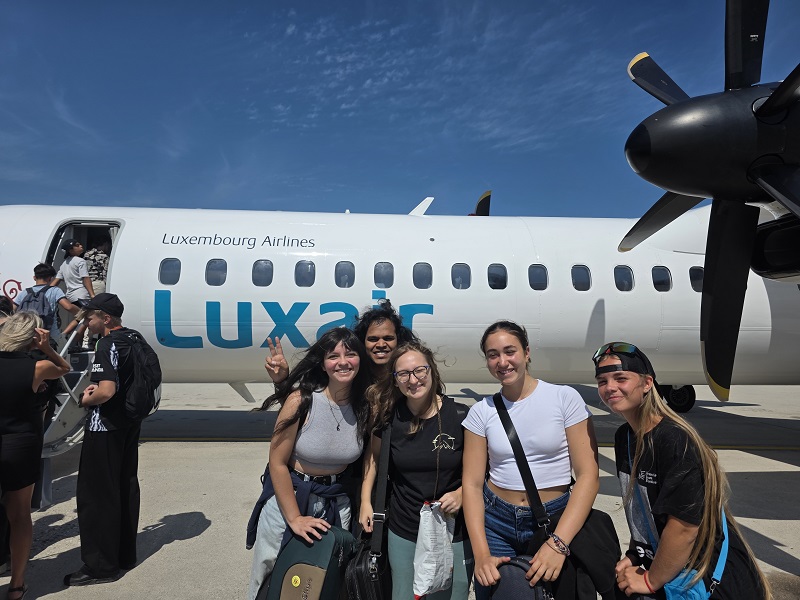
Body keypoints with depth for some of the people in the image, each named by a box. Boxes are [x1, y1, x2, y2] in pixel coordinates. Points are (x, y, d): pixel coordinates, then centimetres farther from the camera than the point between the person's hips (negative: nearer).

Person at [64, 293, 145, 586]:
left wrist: (84, 400, -9)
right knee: (126, 487, 15)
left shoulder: (108, 345, -19)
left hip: (105, 427, -9)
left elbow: (106, 391, -28)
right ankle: (125, 554, 27)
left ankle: (101, 565, 10)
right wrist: (97, 386, 8)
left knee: (95, 494, 1)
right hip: (130, 424, 9)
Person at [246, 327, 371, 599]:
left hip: (337, 503, 3)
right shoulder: (301, 400, -21)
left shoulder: (364, 407, -9)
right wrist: (294, 518, -13)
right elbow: (277, 463, -15)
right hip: (287, 496, -3)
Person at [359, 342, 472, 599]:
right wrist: (366, 501, 4)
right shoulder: (390, 415, -9)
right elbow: (373, 454, 9)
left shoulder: (460, 416, -15)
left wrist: (461, 493, -17)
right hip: (403, 534, 2)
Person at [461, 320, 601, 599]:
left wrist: (557, 543, -20)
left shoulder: (565, 398, -10)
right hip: (496, 523, 2)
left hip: (556, 520, -1)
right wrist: (481, 554, -14)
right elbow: (472, 483, -3)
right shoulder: (481, 411, -3)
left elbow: (589, 475, -12)